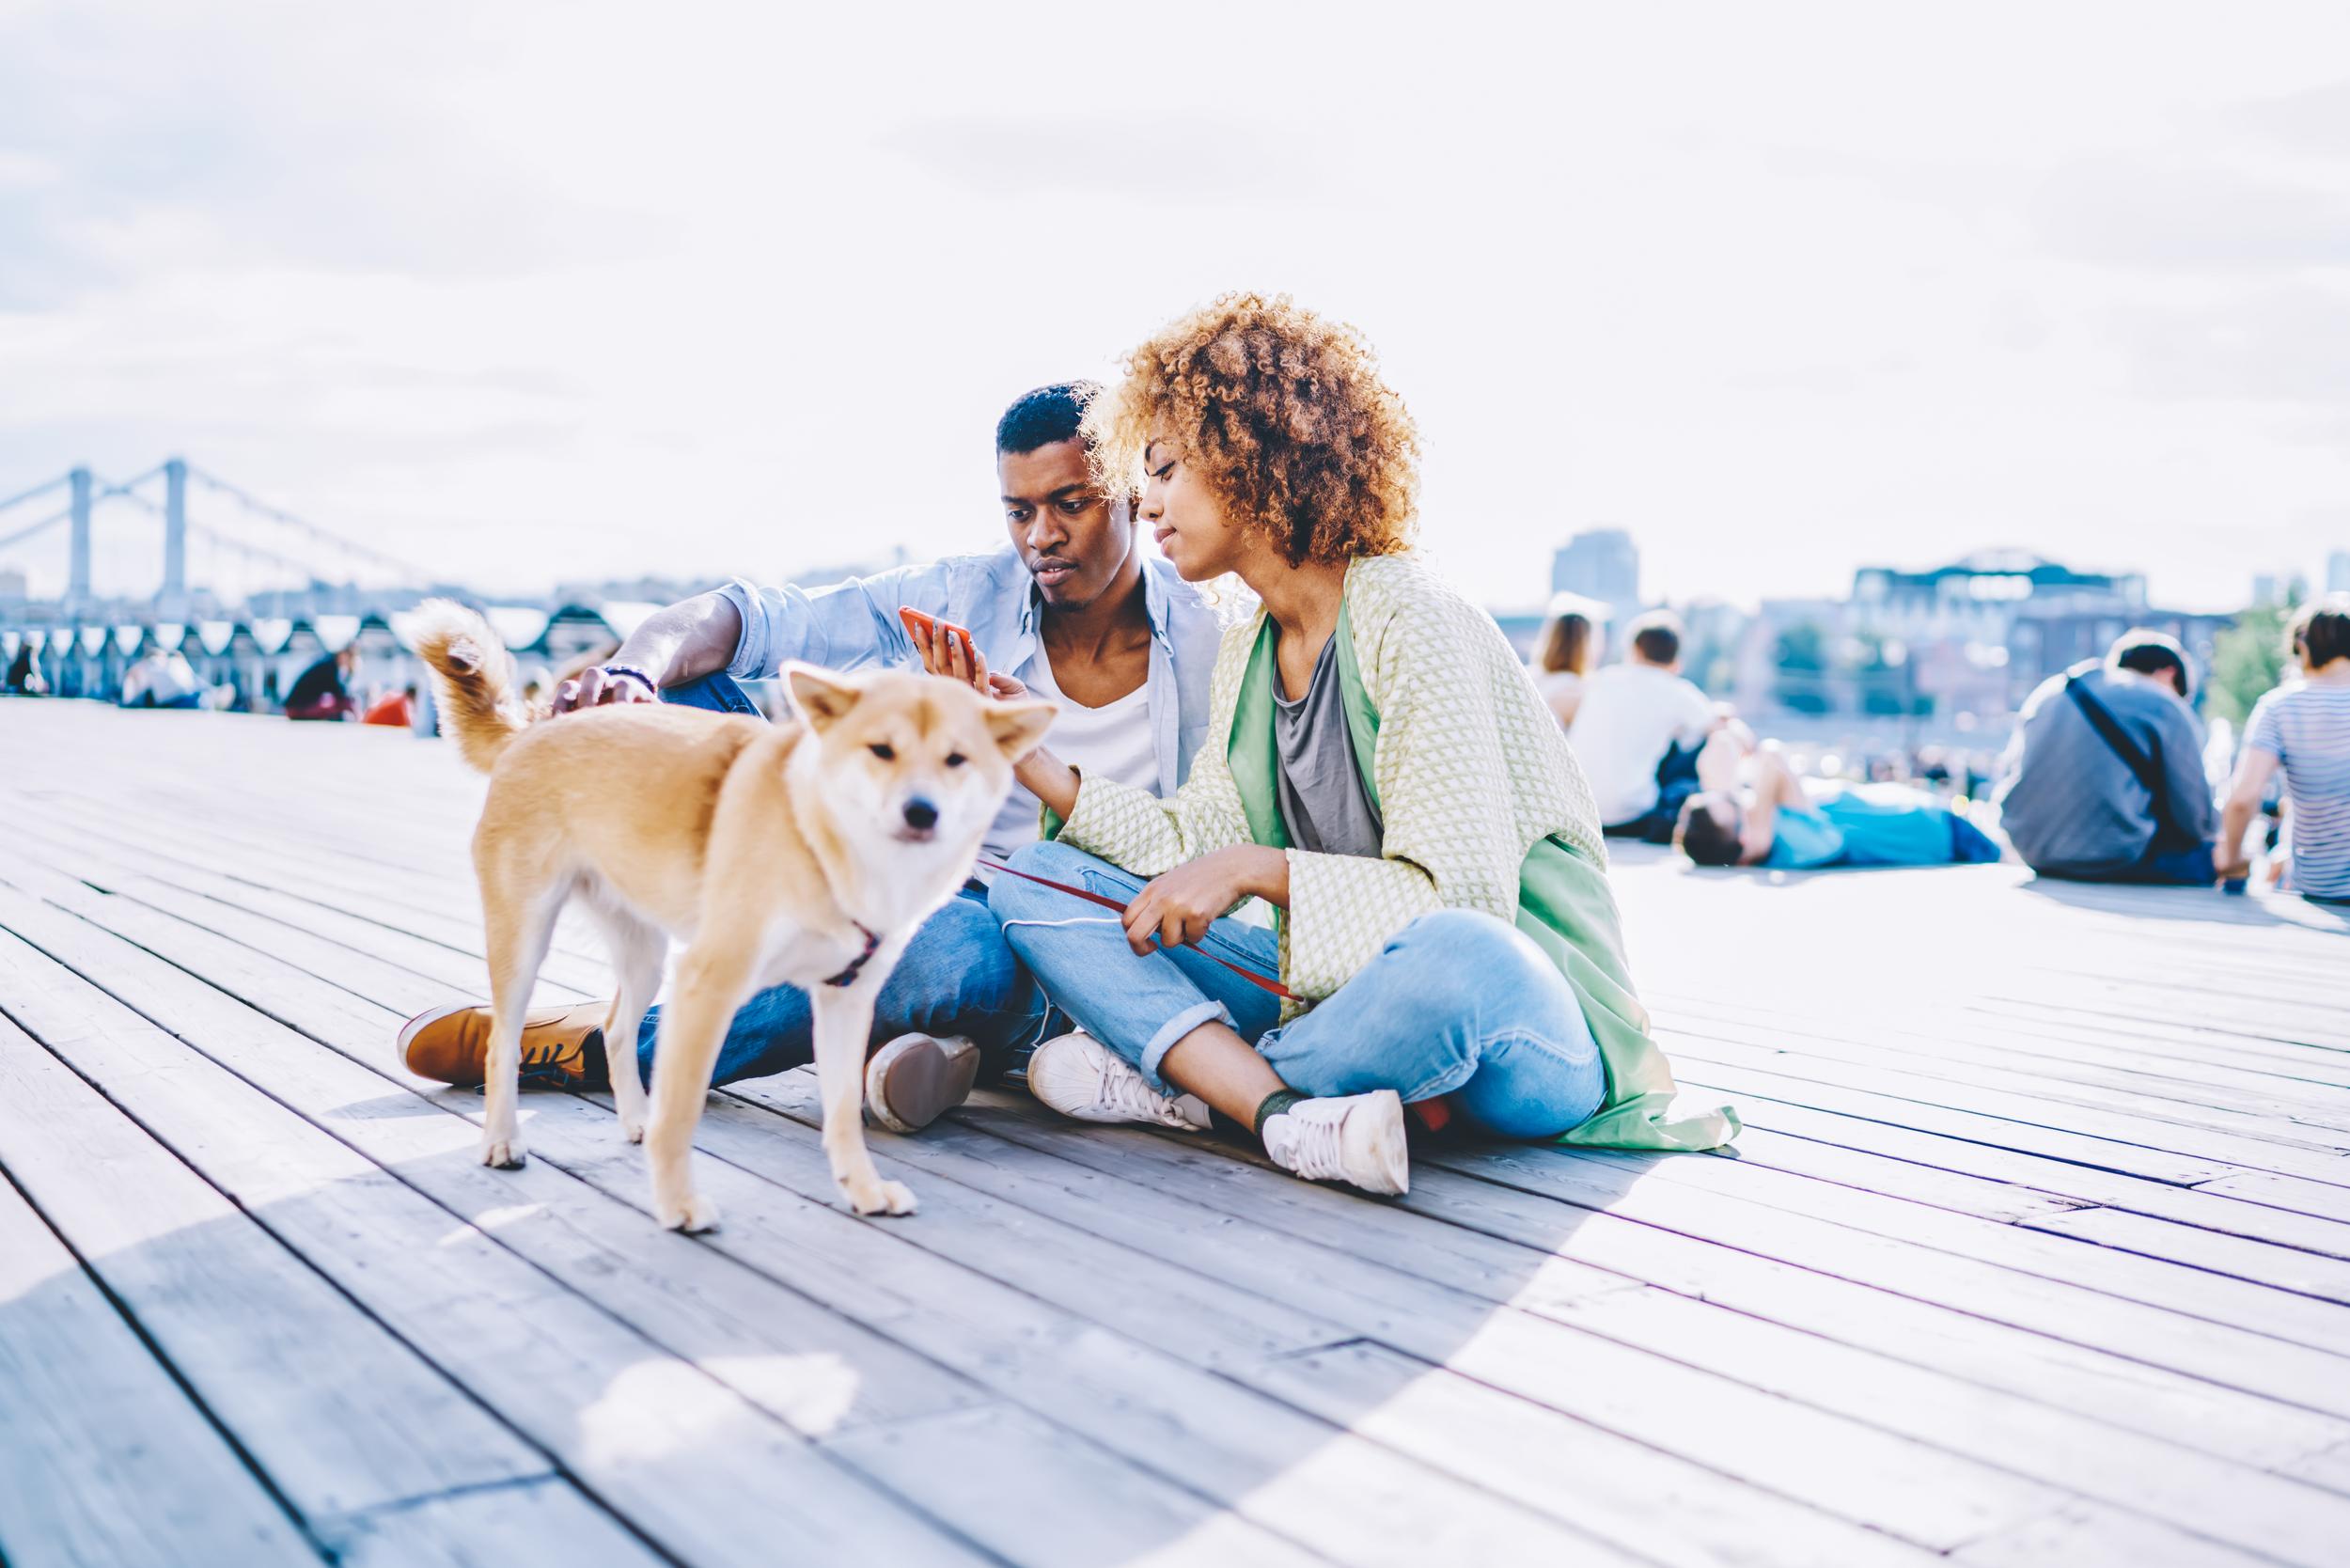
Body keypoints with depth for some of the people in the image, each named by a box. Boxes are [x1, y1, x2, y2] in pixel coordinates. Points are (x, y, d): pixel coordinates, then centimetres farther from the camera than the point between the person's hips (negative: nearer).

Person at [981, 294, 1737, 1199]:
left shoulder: (1409, 620, -13)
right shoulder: (1245, 658, 12)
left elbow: (1461, 895, -20)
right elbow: (1199, 847, 4)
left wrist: (1258, 869, -25)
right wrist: (1041, 768, 0)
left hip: (1528, 1027, -7)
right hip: (1332, 983, 7)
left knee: (1451, 959, -44)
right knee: (1036, 884, -3)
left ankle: (1186, 1079, -15)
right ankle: (1291, 1117, -24)